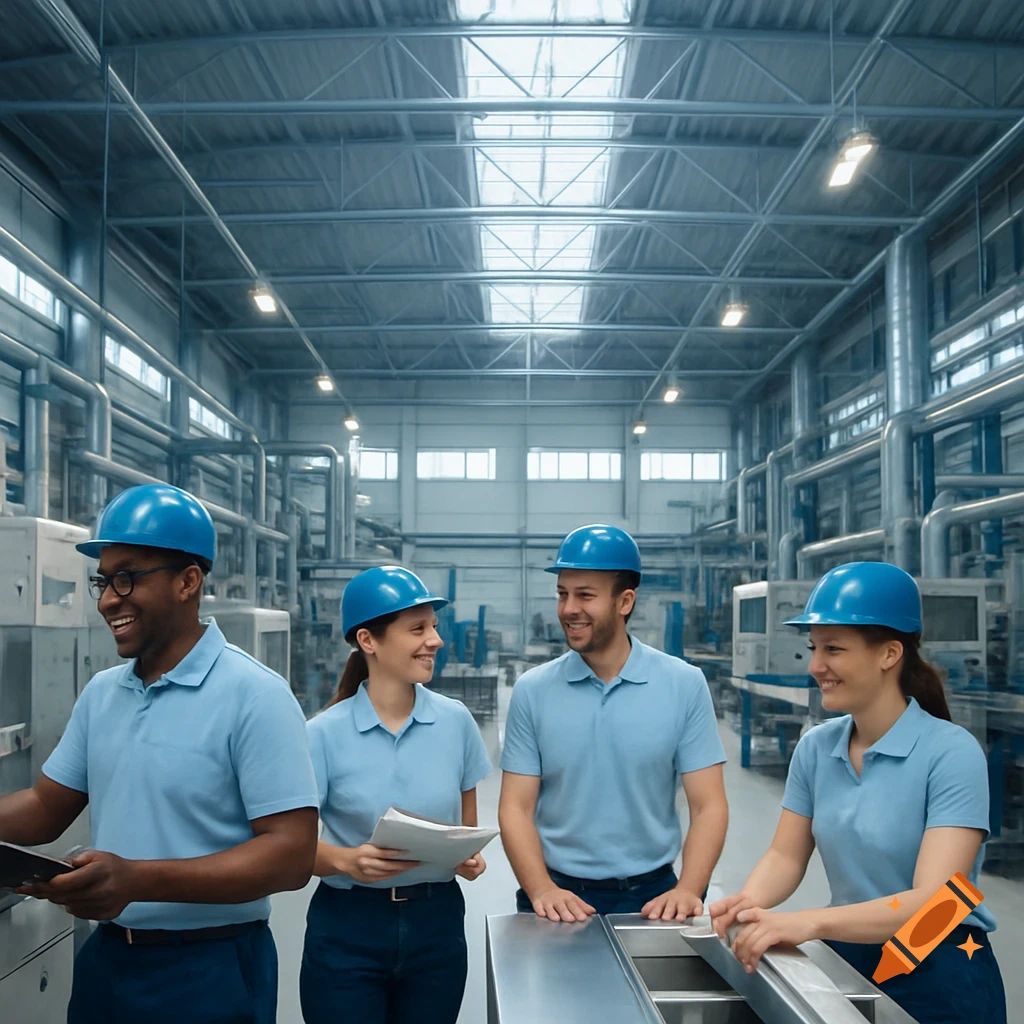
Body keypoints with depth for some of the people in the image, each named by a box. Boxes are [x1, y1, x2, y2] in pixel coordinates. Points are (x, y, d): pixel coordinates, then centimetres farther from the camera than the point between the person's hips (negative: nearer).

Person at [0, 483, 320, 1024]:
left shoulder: (254, 696, -18)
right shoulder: (100, 692, 5)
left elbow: (291, 855, -22)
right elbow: (45, 809, 12)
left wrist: (137, 880, -30)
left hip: (209, 970, -6)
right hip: (104, 958, 6)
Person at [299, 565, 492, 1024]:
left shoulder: (455, 721, -1)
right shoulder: (324, 733, -10)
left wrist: (471, 858, -10)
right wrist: (346, 861, -24)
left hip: (436, 921, 3)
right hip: (347, 927, -2)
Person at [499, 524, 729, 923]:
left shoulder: (685, 685, -6)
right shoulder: (532, 691, -4)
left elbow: (708, 807, -5)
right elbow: (516, 808, -4)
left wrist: (689, 889, -19)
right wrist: (542, 891, -18)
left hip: (653, 894, 0)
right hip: (559, 895, 1)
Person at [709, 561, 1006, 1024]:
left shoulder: (951, 752, -21)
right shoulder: (815, 747, -4)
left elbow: (931, 902, -28)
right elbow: (786, 856, 0)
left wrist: (809, 923, -41)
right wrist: (748, 901, -22)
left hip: (939, 977, -5)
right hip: (847, 961, 5)